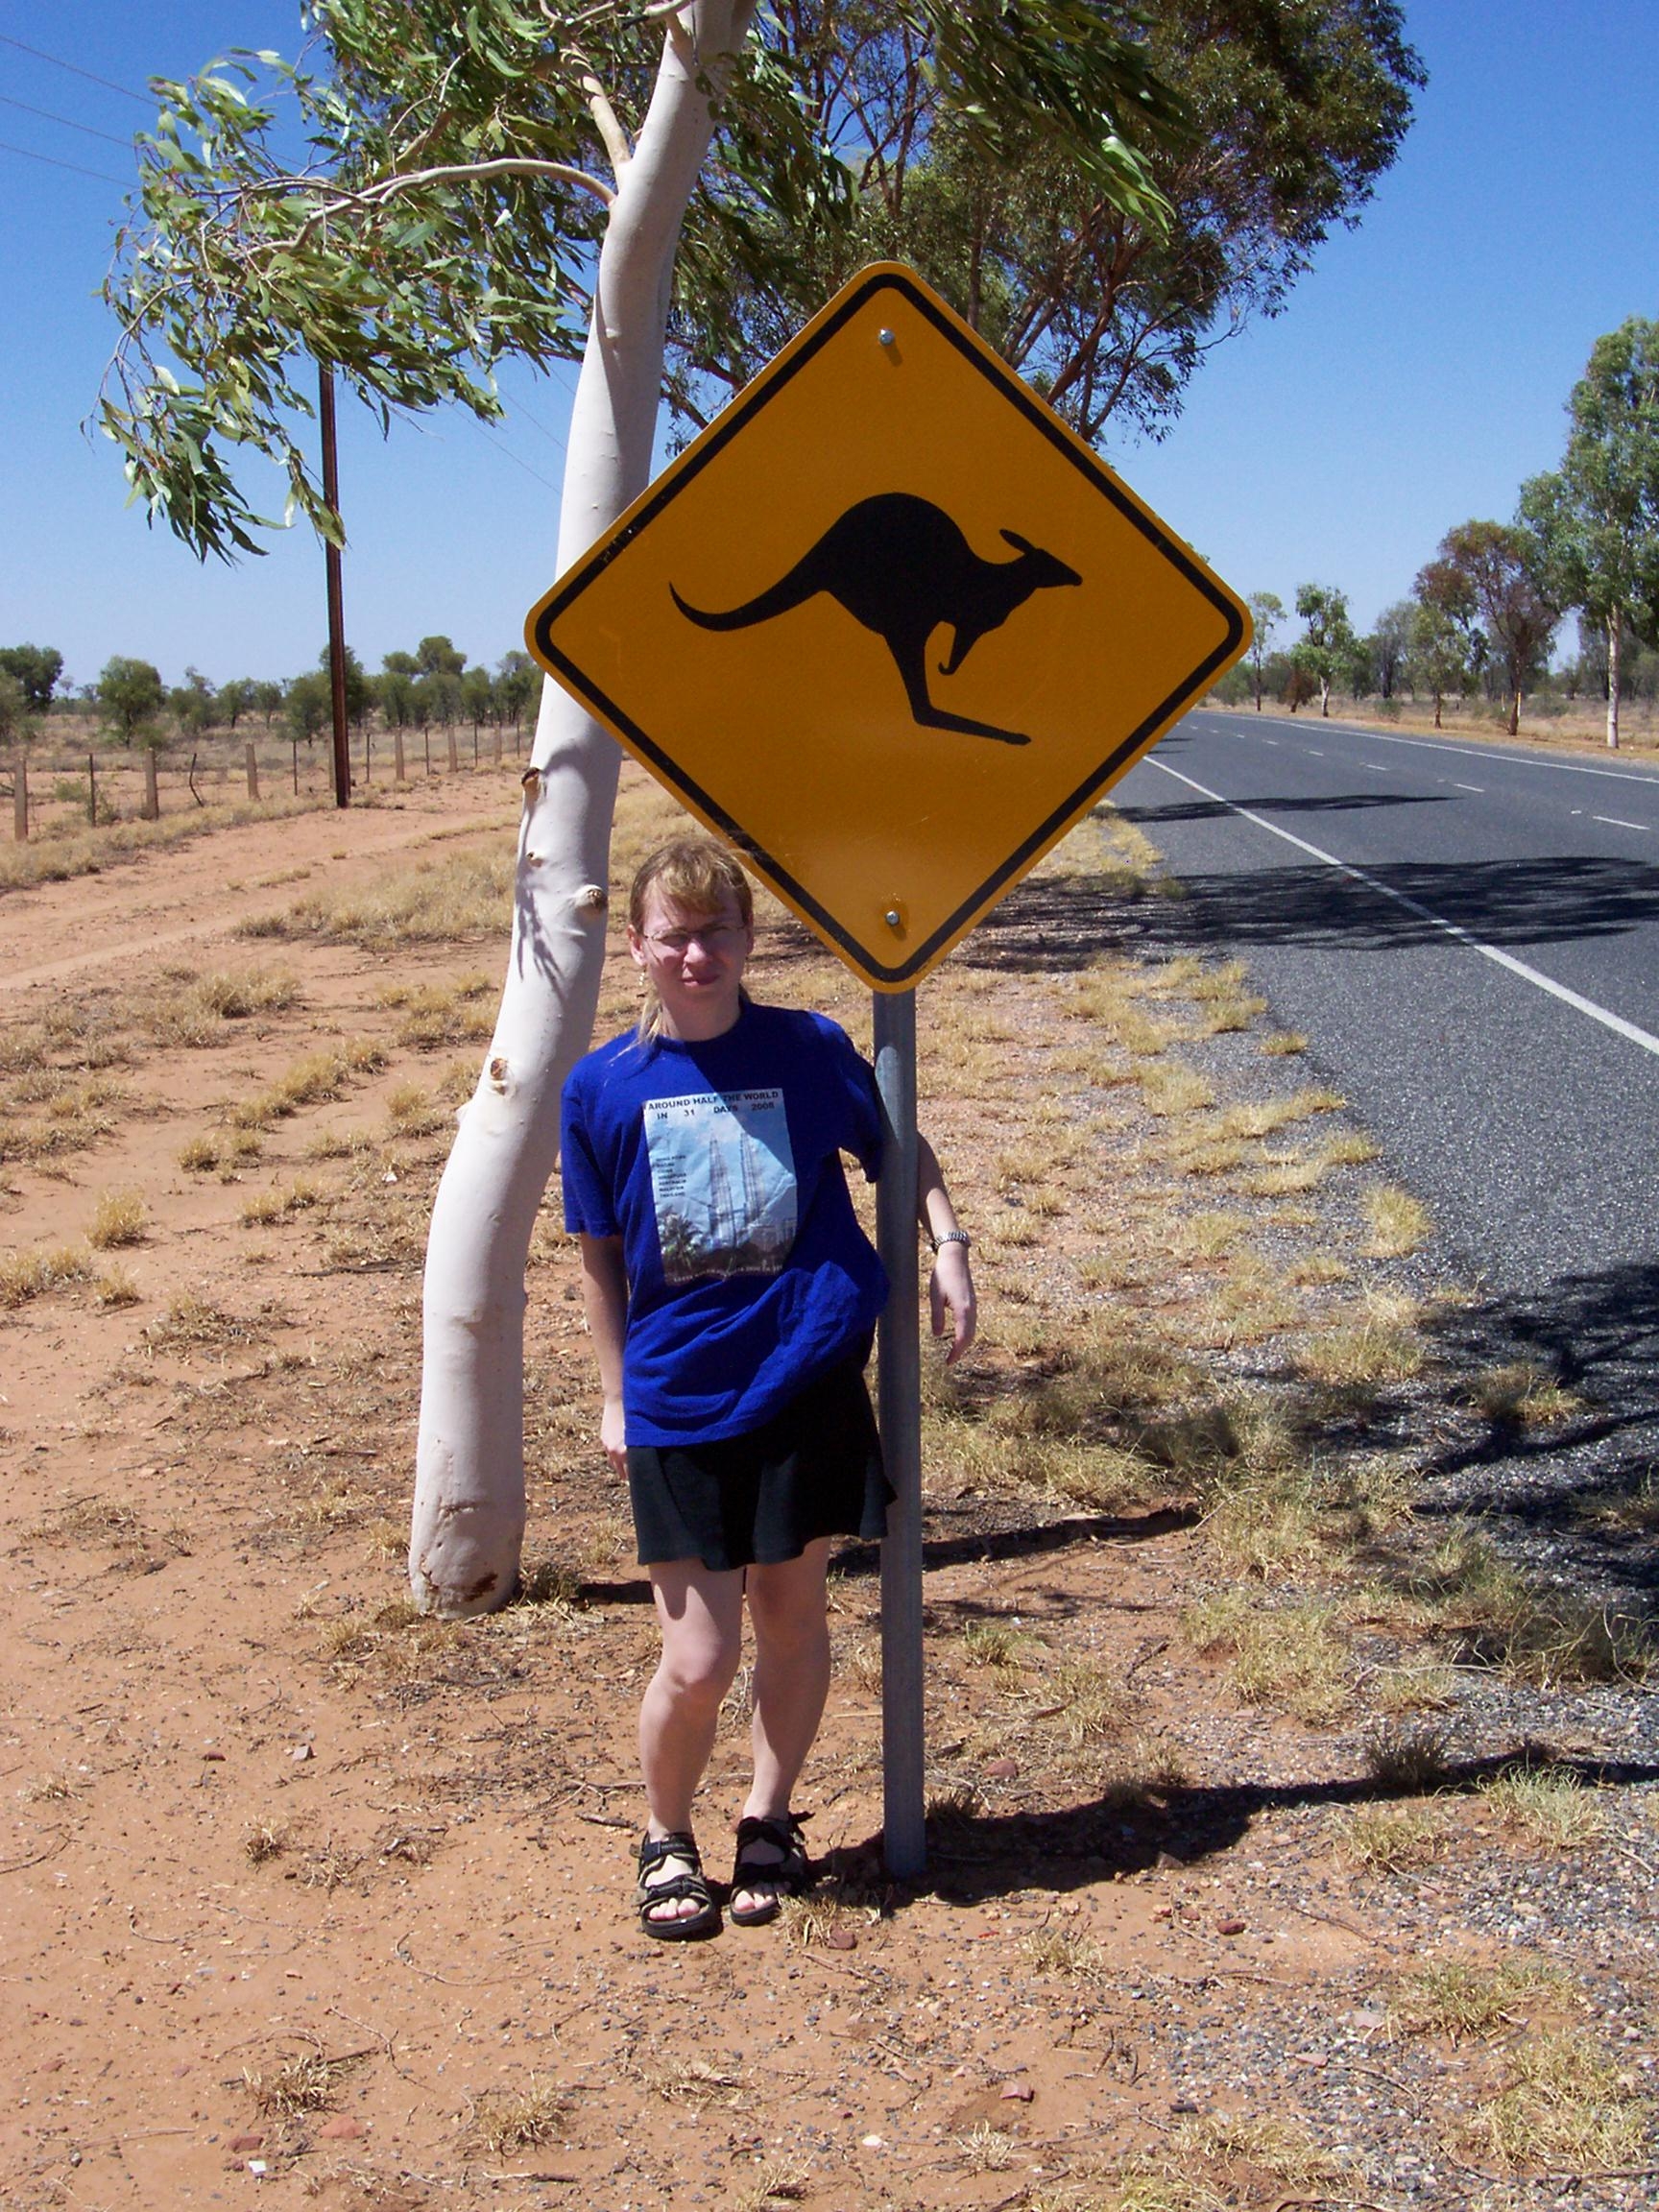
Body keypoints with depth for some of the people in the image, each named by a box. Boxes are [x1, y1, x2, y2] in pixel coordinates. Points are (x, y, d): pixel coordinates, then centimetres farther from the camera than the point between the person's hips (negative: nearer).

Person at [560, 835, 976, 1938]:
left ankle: (770, 1821, 34)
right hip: (680, 1400, 0)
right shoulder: (602, 1087, -2)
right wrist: (618, 1393, 7)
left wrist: (948, 1247, 2)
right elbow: (601, 1256, 7)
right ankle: (667, 1838, 26)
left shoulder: (809, 1049, -1)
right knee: (697, 1661, -1)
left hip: (807, 1381, 1)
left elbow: (896, 1149, 15)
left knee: (793, 1614, 12)